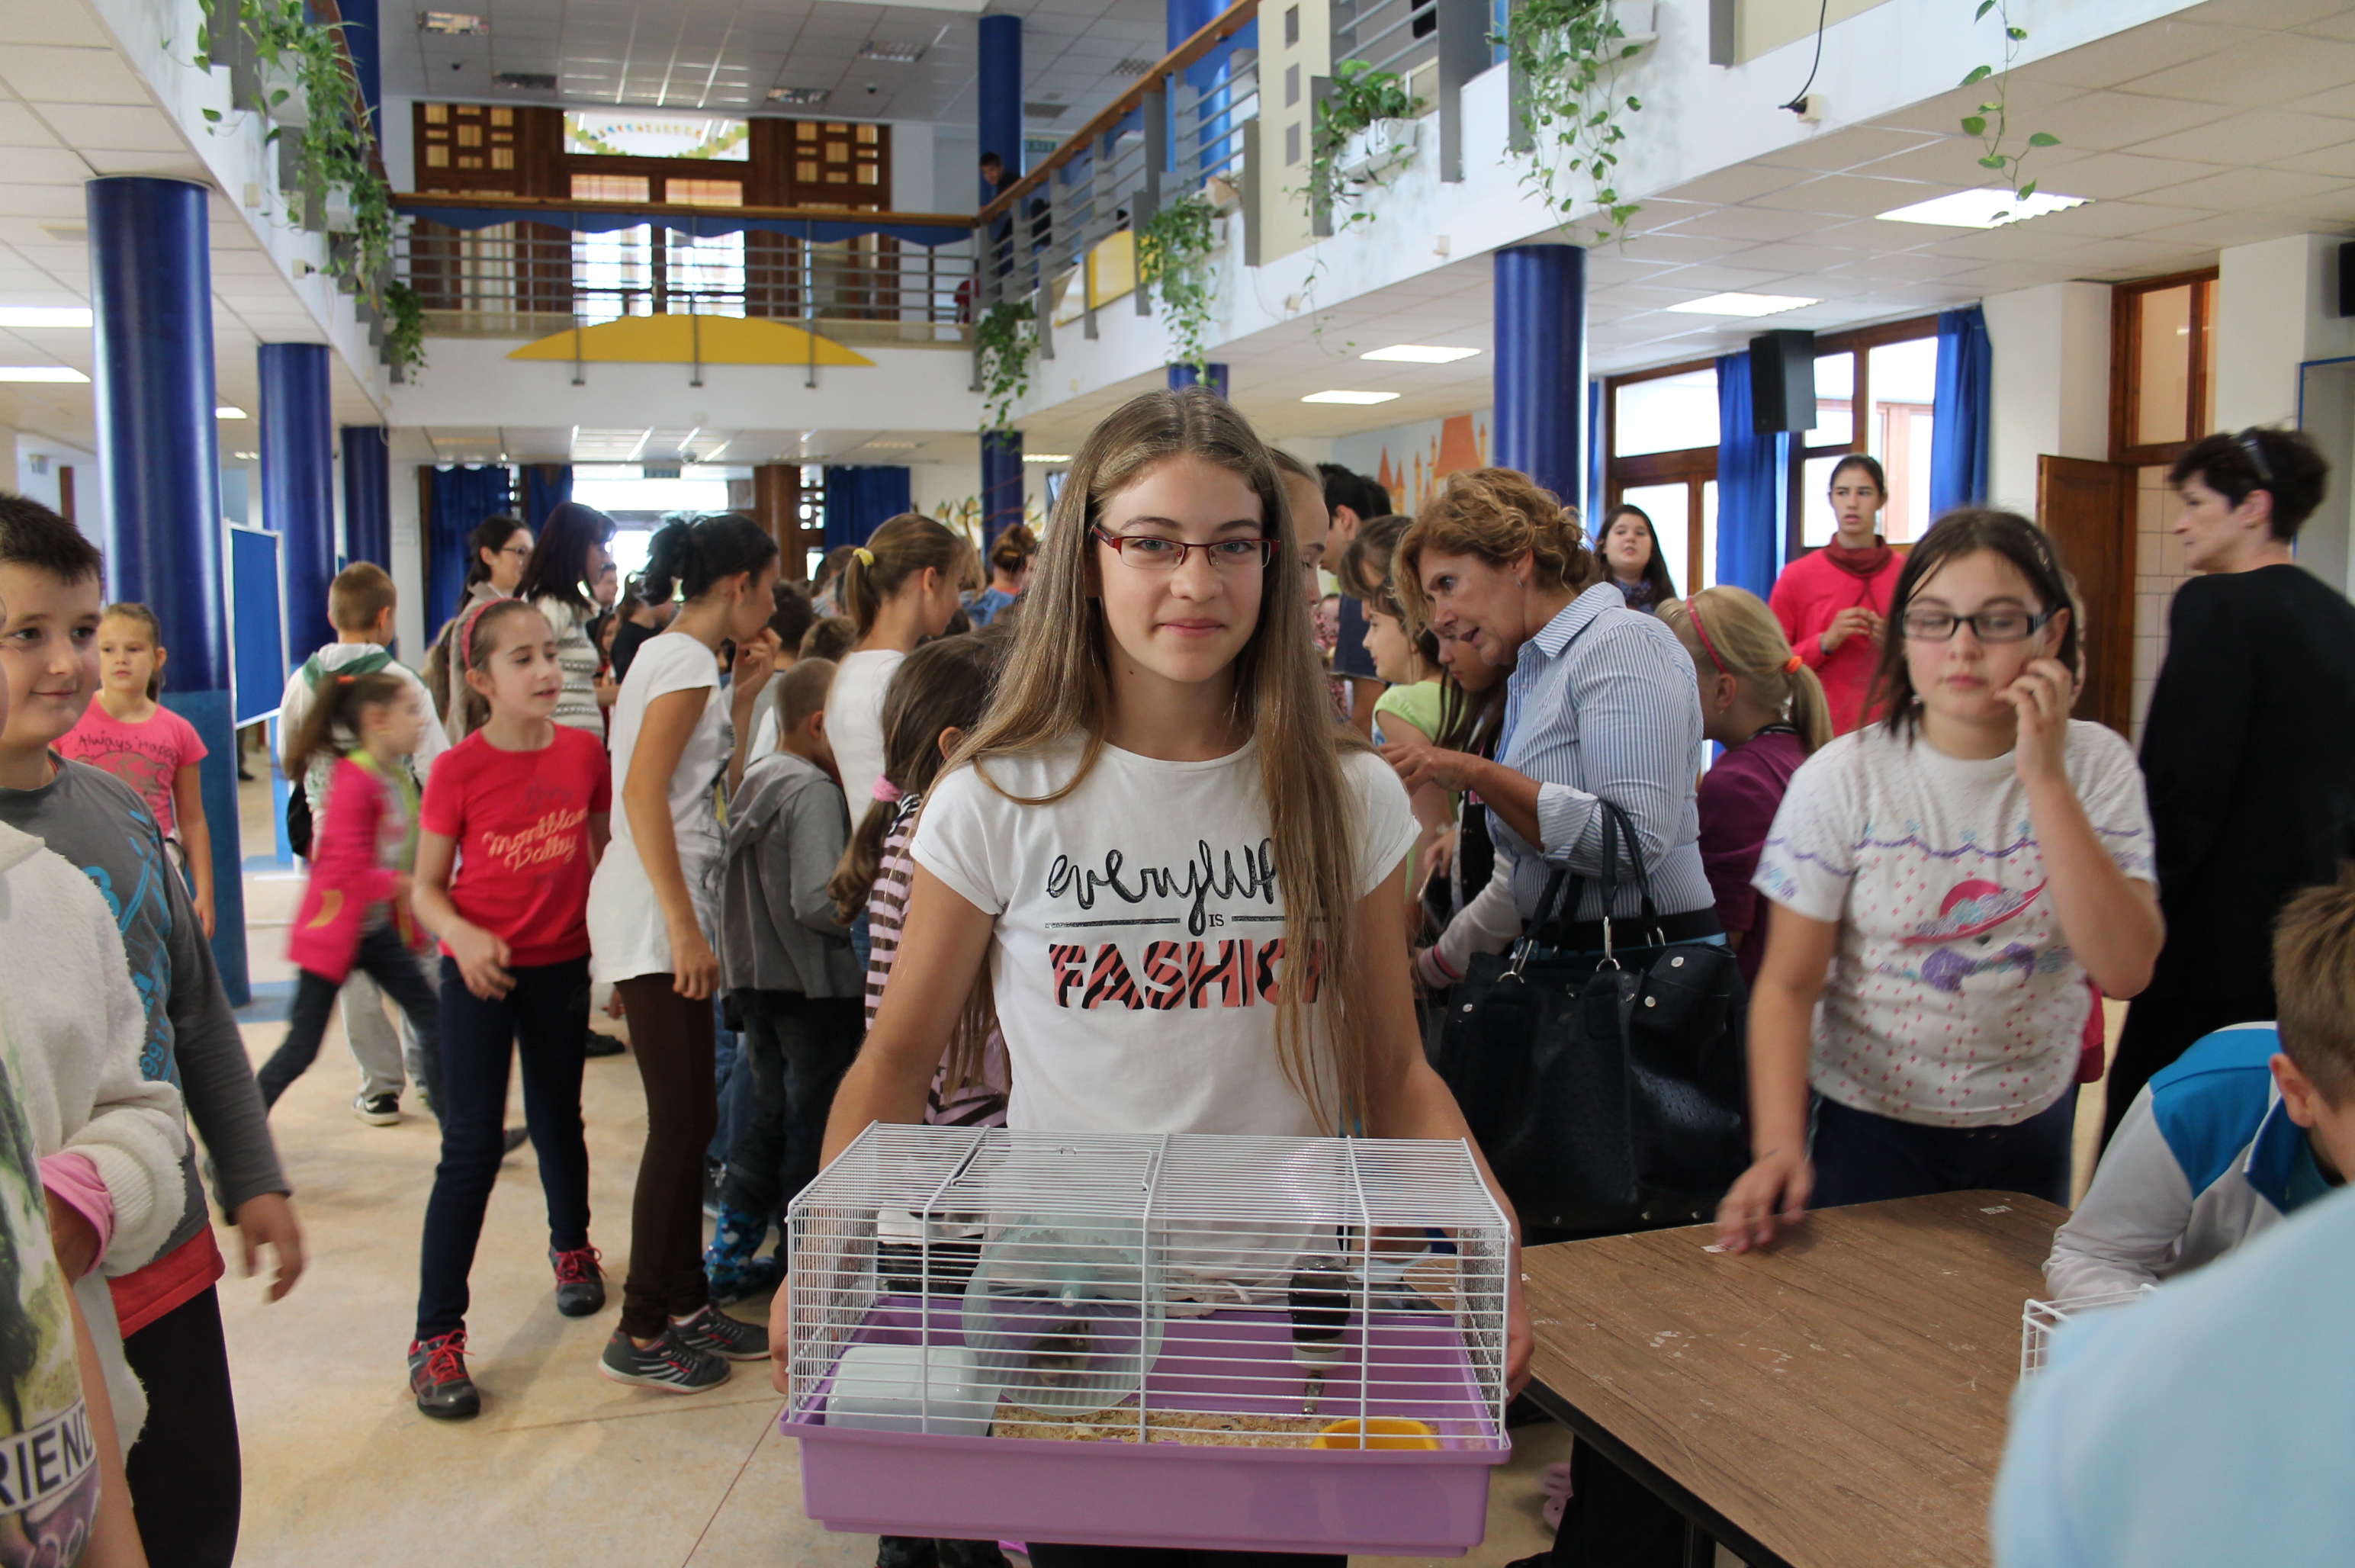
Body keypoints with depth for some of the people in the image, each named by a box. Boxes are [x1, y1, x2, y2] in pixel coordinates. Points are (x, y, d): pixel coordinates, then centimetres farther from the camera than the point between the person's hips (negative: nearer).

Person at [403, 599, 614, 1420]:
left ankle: (571, 1248, 47)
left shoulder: (584, 752, -3)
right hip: (480, 974, -3)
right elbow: (426, 889, -6)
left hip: (561, 966, 3)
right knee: (473, 1145, -6)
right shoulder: (458, 770, -12)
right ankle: (436, 1337, 3)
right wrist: (465, 938, -25)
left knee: (558, 1121, 21)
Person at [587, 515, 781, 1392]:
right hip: (655, 921, -10)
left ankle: (685, 1305, 23)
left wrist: (744, 696, 15)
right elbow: (643, 793, -21)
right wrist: (684, 925, -23)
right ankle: (640, 1335, 5)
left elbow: (716, 785, 20)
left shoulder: (674, 656, 18)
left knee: (689, 1121, 13)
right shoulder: (687, 660, -11)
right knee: (682, 1123, -4)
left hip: (669, 914, 10)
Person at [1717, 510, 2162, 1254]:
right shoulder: (1843, 780, -14)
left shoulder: (2095, 766, -7)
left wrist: (2046, 780, -23)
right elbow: (1789, 984, -13)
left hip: (2032, 1118, 3)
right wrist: (1778, 1146, -27)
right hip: (1873, 1119, -2)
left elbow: (2125, 969, -19)